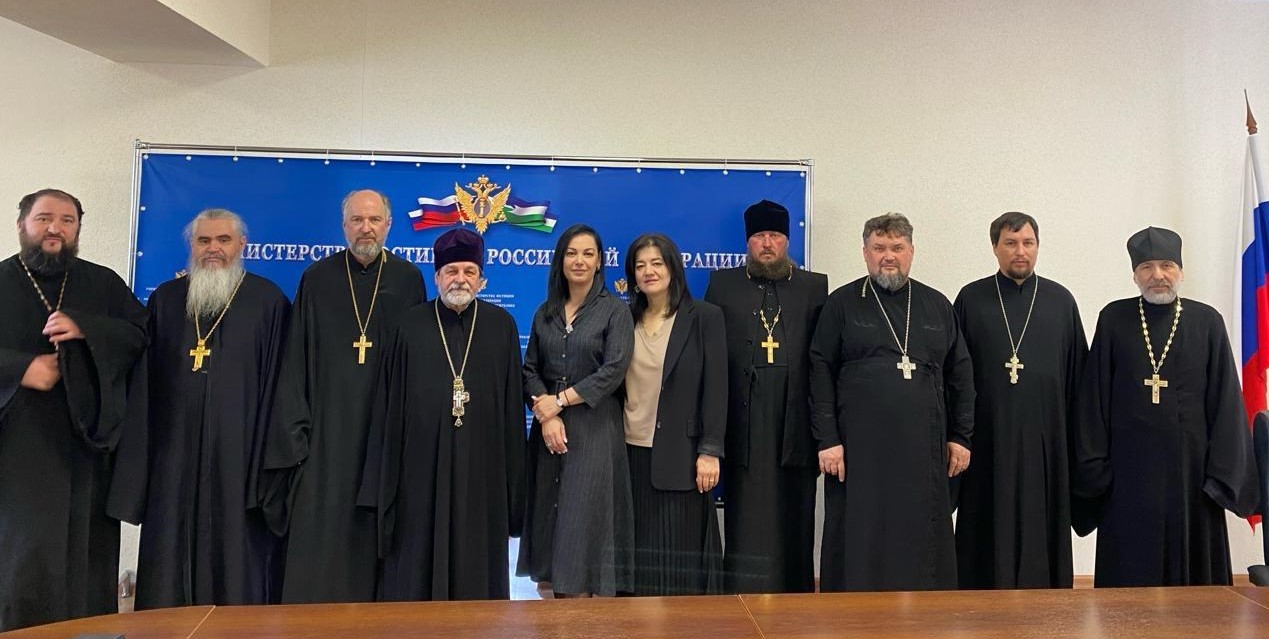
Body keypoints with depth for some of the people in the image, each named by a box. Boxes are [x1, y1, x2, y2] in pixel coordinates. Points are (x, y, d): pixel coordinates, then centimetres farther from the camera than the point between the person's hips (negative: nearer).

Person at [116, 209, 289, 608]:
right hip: (175, 449, 3)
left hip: (239, 448, -3)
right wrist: (139, 449, 7)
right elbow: (143, 378, 12)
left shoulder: (268, 300, 1)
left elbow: (277, 380, -1)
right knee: (170, 553, 7)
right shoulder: (165, 300, 11)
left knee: (236, 549, 1)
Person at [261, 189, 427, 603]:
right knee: (320, 529, 0)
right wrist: (295, 425, -3)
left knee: (376, 528, 6)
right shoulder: (317, 279, 5)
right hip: (328, 424, 0)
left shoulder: (408, 280, 4)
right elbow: (296, 359, 4)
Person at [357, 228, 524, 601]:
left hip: (481, 465, 1)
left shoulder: (501, 325, 3)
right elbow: (390, 403, 3)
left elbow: (512, 401, 4)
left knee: (477, 559, 9)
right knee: (417, 562, 7)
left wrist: (512, 470, 2)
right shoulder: (411, 326, 2)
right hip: (421, 463, 0)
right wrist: (385, 479, 0)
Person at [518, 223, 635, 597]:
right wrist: (545, 414, -10)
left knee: (583, 522, -3)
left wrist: (559, 401, -12)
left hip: (594, 429, -4)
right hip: (549, 428, 5)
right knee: (551, 517, 7)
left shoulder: (615, 311, -3)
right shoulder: (545, 313, 11)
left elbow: (613, 372, -12)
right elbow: (530, 369, 6)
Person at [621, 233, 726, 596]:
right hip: (631, 452, 4)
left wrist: (710, 451, -10)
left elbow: (716, 388, -6)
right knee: (639, 550, 8)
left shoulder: (705, 317, -2)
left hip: (681, 454, -3)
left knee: (682, 551, 2)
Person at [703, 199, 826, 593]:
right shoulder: (723, 284, 11)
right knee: (746, 519, 2)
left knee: (794, 517, 6)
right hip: (744, 424, 0)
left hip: (796, 423, 1)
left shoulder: (815, 287, 11)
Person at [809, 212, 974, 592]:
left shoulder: (937, 306, 12)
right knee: (860, 546, 3)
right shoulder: (842, 304, 3)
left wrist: (961, 437, 9)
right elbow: (820, 375, -1)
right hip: (859, 450, -2)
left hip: (923, 451, 3)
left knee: (923, 546, 7)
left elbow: (961, 375, 14)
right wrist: (827, 440, -8)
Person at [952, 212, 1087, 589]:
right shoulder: (971, 299, 3)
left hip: (1045, 437, 1)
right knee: (990, 528, 5)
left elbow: (1077, 372, 8)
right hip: (988, 437, -1)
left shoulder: (1061, 300, 7)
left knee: (1040, 527, 6)